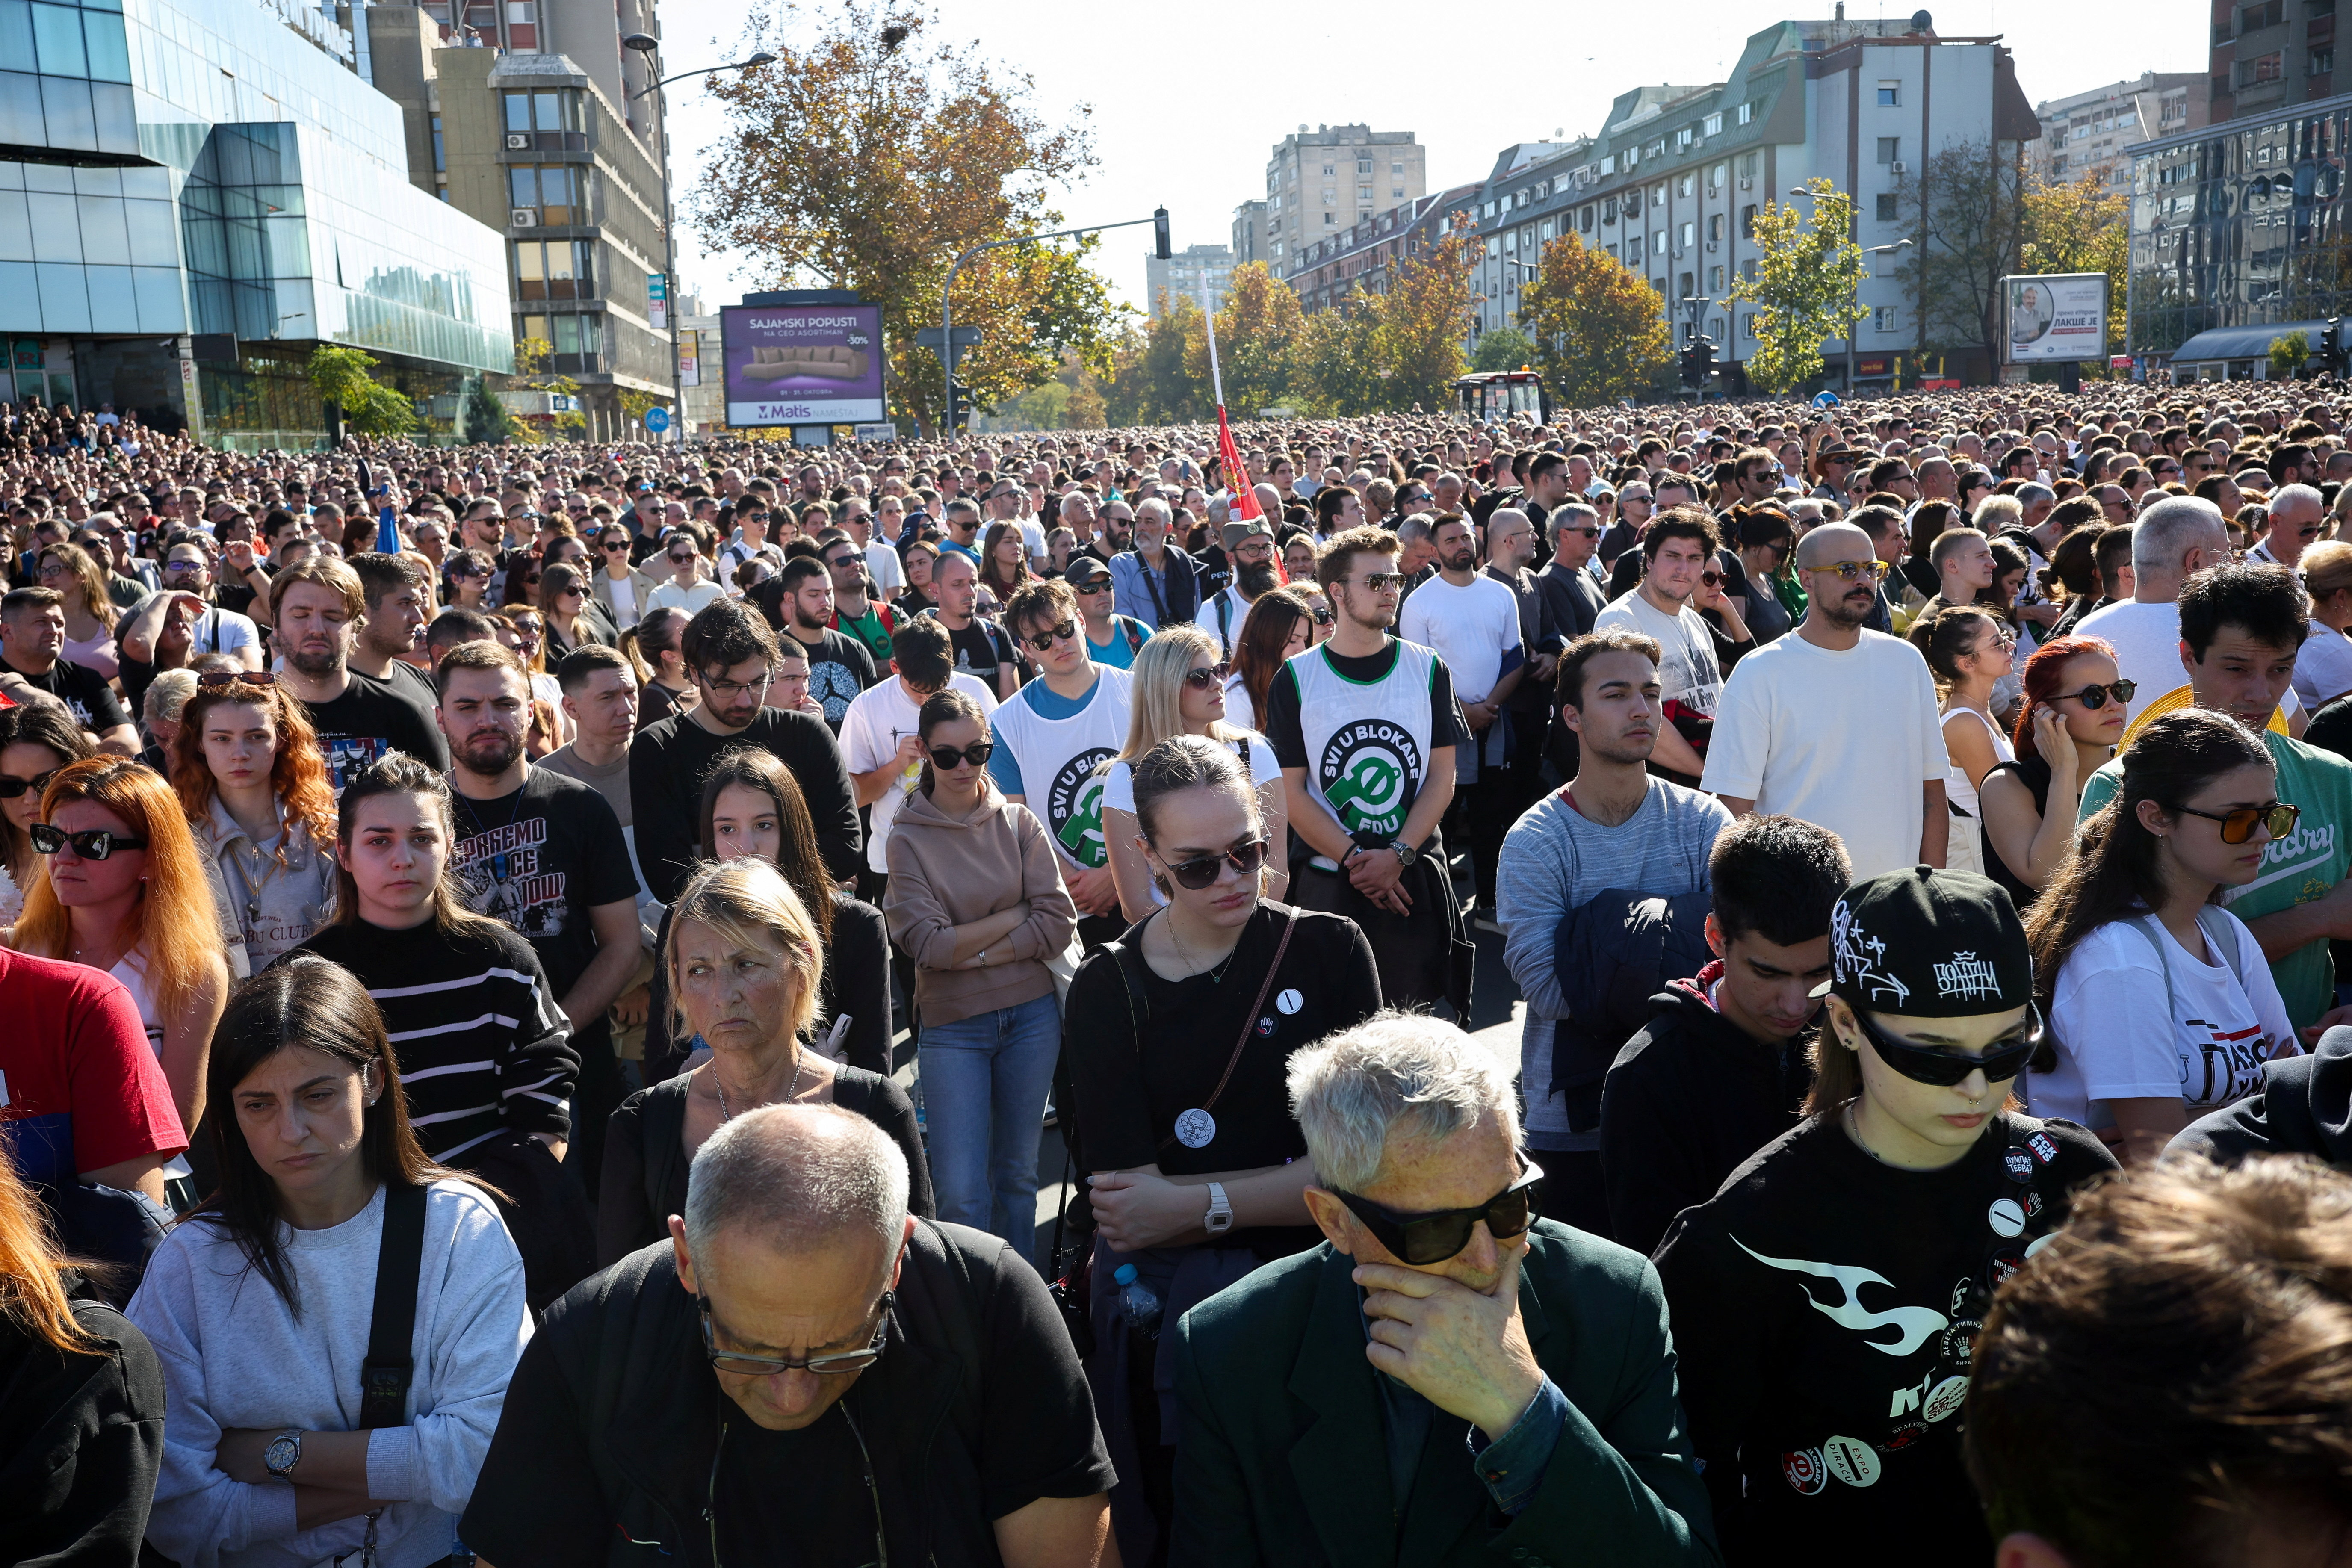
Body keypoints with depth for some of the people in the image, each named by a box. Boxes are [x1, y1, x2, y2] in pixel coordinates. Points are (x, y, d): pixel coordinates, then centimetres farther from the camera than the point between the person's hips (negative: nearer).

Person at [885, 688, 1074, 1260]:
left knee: (1018, 1172, 13)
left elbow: (1059, 923, -5)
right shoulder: (908, 838, -3)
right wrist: (1015, 917, -8)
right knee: (960, 1191, -5)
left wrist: (974, 952, -12)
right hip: (952, 1025, -2)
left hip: (1031, 1014, 2)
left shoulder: (1018, 821, 3)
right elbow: (929, 944, -11)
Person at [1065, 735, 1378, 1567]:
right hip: (1165, 1304, 0)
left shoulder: (1329, 949, -6)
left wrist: (1199, 1204, -14)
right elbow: (1124, 1203, -14)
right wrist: (1304, 1178, -16)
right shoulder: (1107, 989, -5)